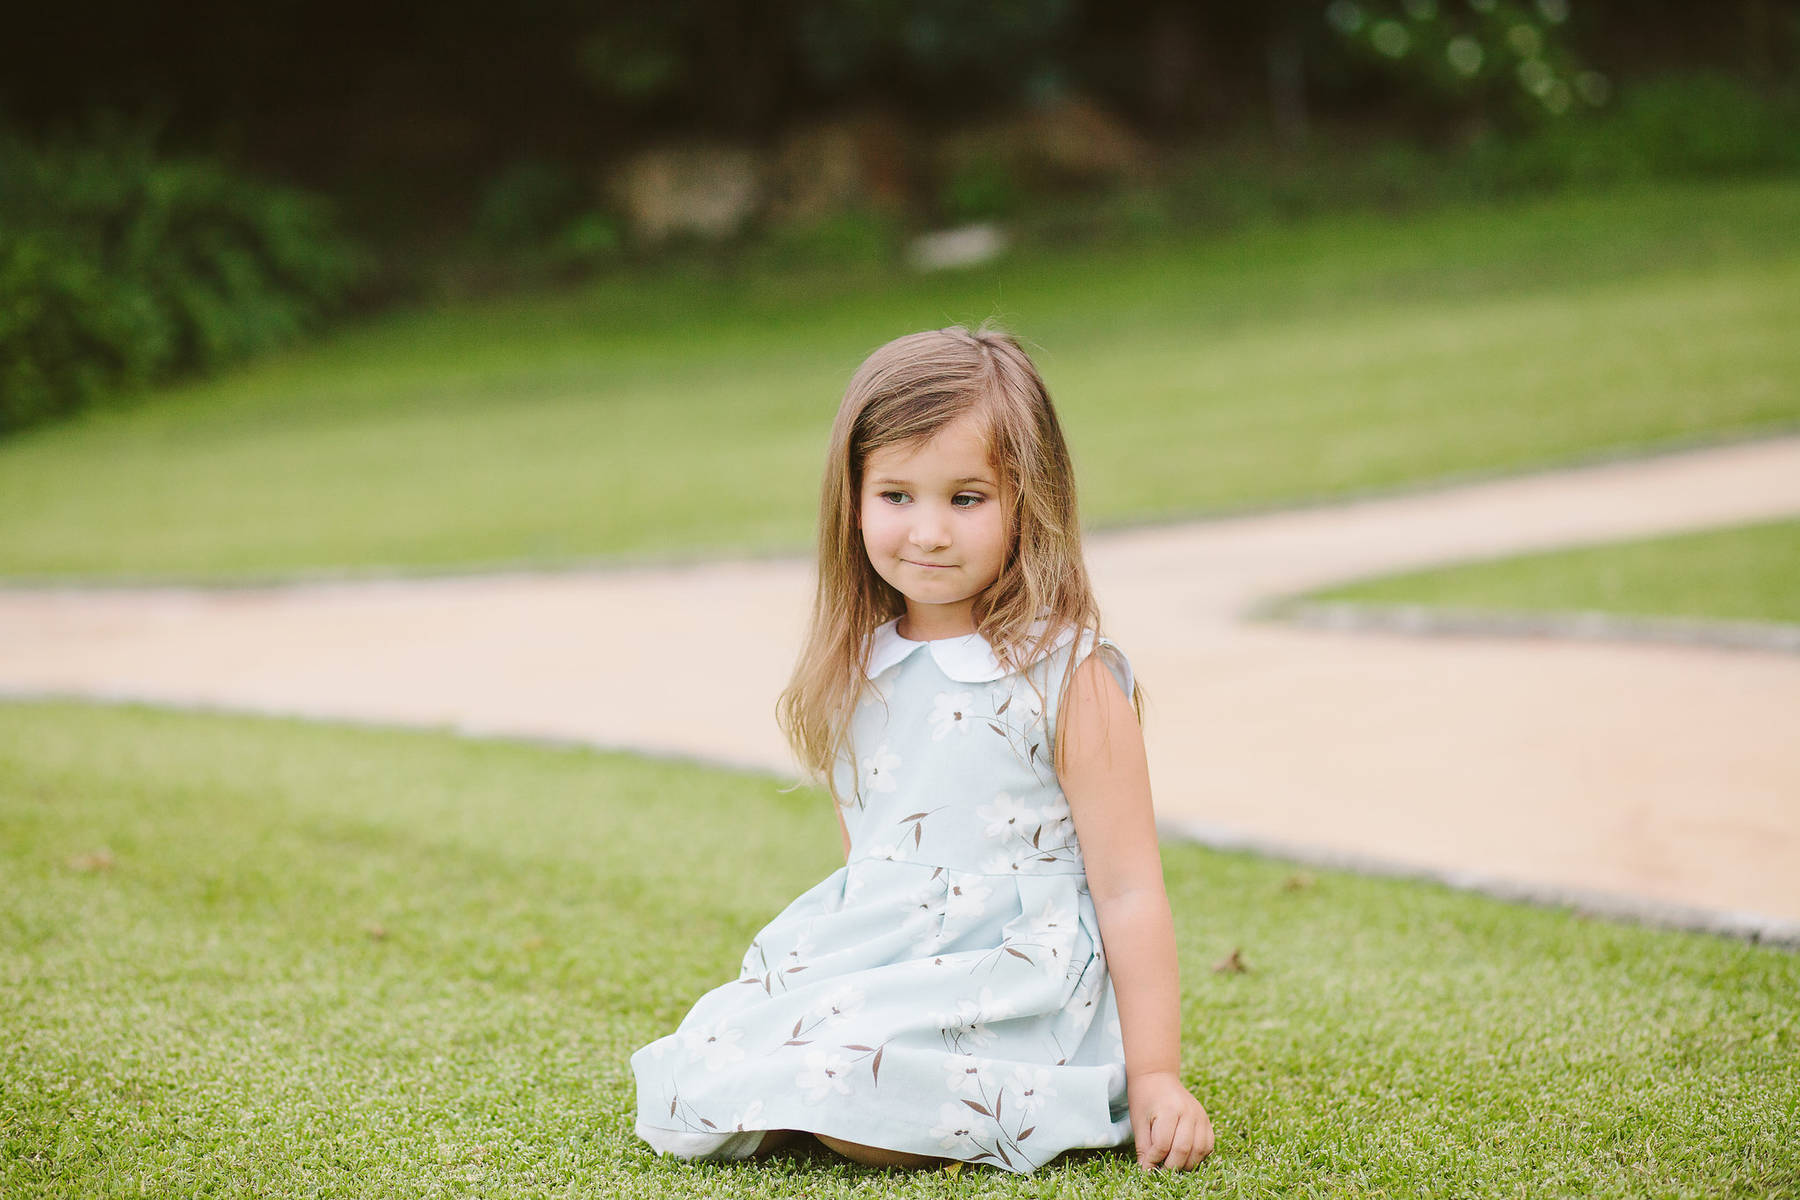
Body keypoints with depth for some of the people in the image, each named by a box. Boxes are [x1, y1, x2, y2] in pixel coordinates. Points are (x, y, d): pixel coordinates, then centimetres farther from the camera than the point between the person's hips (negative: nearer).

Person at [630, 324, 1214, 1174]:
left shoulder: (1068, 679, -11)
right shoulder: (860, 673, 7)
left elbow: (1128, 891, -10)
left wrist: (1155, 1079, -12)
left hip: (1013, 972, -7)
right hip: (874, 962, 7)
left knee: (855, 1098, -30)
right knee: (701, 1086, -10)